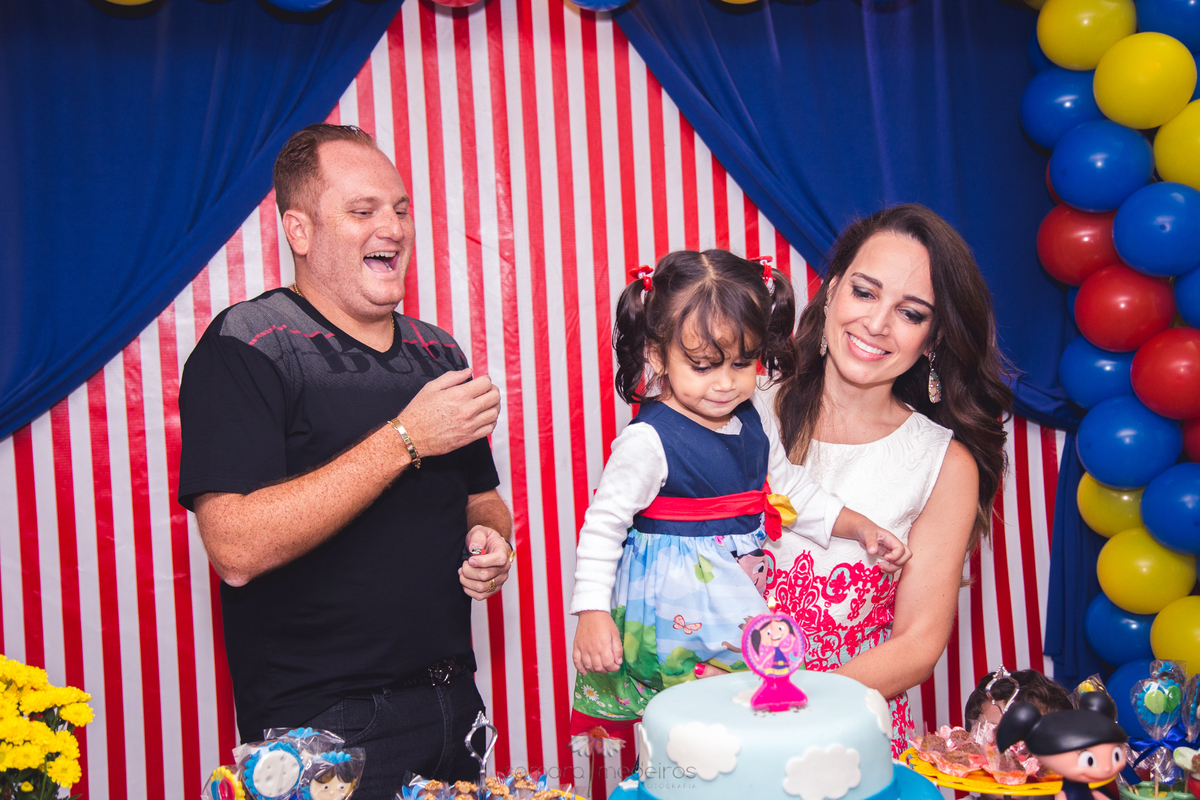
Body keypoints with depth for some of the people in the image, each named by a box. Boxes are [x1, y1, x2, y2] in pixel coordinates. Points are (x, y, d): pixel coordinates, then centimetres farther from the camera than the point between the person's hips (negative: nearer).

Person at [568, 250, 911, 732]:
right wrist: (592, 613, -17)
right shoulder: (648, 441, -17)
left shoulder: (752, 427, 6)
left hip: (743, 592, 7)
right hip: (675, 608, -7)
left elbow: (792, 490, 21)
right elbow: (603, 524, -13)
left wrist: (858, 526, 15)